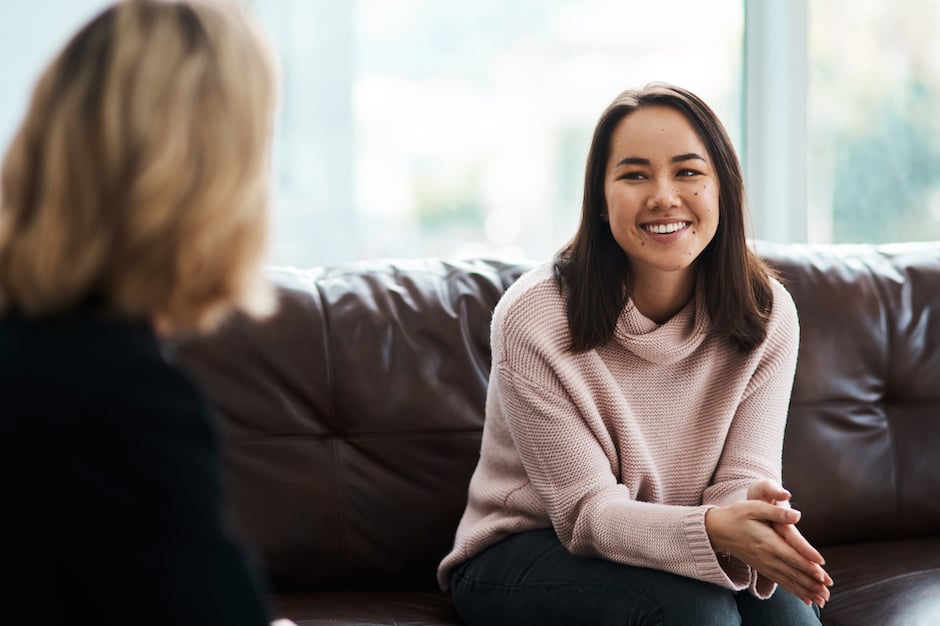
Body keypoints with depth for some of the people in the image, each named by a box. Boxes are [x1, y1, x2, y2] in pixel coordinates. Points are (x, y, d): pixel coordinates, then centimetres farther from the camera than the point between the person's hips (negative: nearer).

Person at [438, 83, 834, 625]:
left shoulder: (767, 314, -7)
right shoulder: (533, 318, -20)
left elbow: (742, 479, -11)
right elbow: (587, 510, -20)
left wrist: (754, 517, -38)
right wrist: (712, 530, -40)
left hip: (670, 546, 4)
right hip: (523, 555, -4)